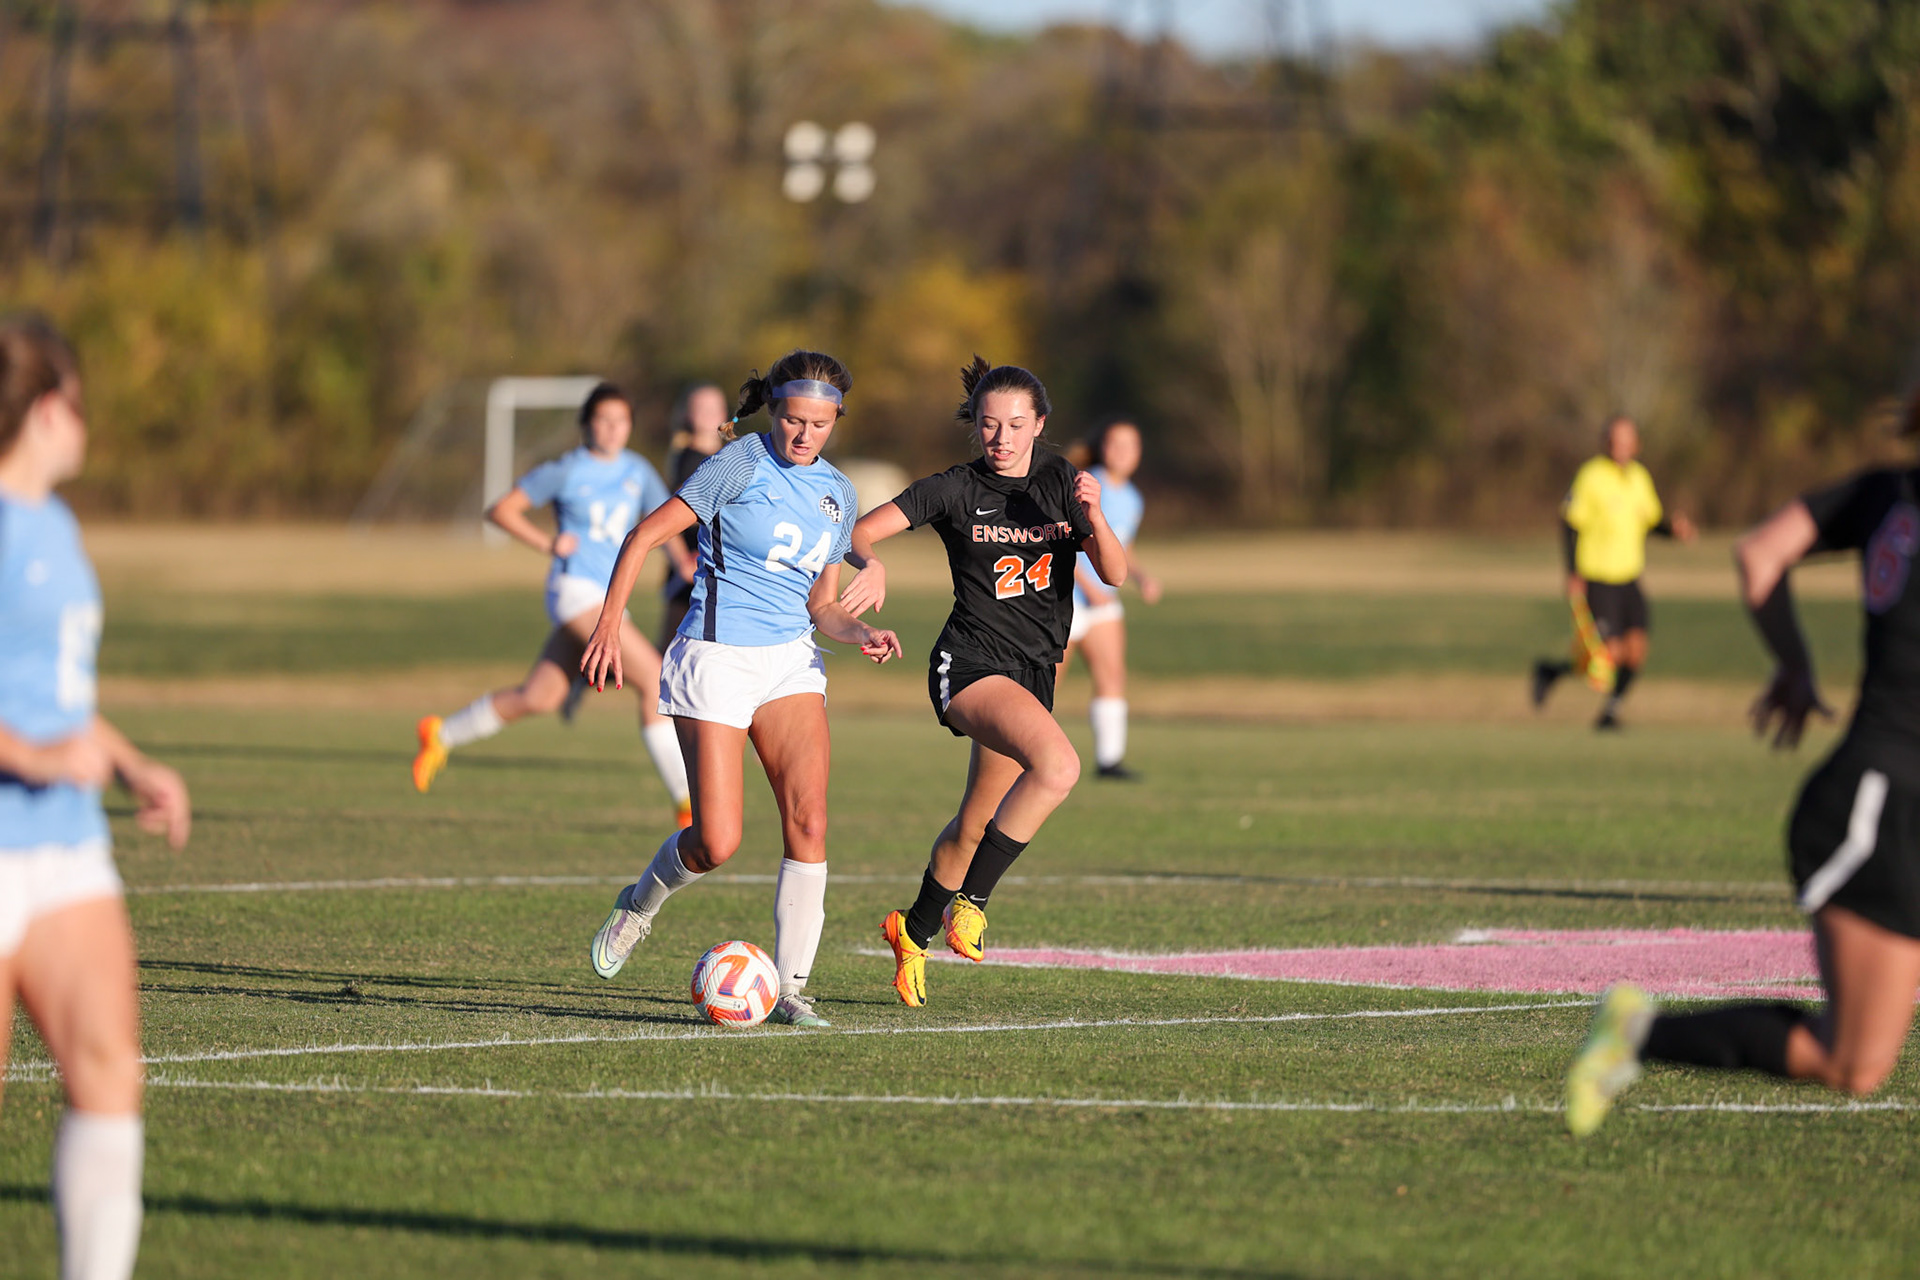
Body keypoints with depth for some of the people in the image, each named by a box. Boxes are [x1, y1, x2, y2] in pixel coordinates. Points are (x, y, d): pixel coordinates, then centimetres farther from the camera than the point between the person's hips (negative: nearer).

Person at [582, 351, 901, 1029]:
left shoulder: (837, 492, 10)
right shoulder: (741, 465, -8)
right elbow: (644, 537, -9)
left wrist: (861, 632, -3)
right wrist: (609, 623, -18)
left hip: (791, 662, 5)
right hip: (715, 661, -5)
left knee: (809, 819, -14)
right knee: (717, 844, -10)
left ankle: (790, 988, -9)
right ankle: (642, 900, 24)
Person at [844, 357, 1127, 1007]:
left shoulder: (1058, 479, 6)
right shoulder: (956, 490, -4)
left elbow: (1115, 574, 0)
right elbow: (862, 530, -9)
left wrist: (1093, 515, -19)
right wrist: (871, 563, -32)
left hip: (1034, 672, 6)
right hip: (971, 660, -6)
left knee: (976, 825, 15)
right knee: (1058, 765, -31)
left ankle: (913, 932, 40)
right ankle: (971, 901, -21)